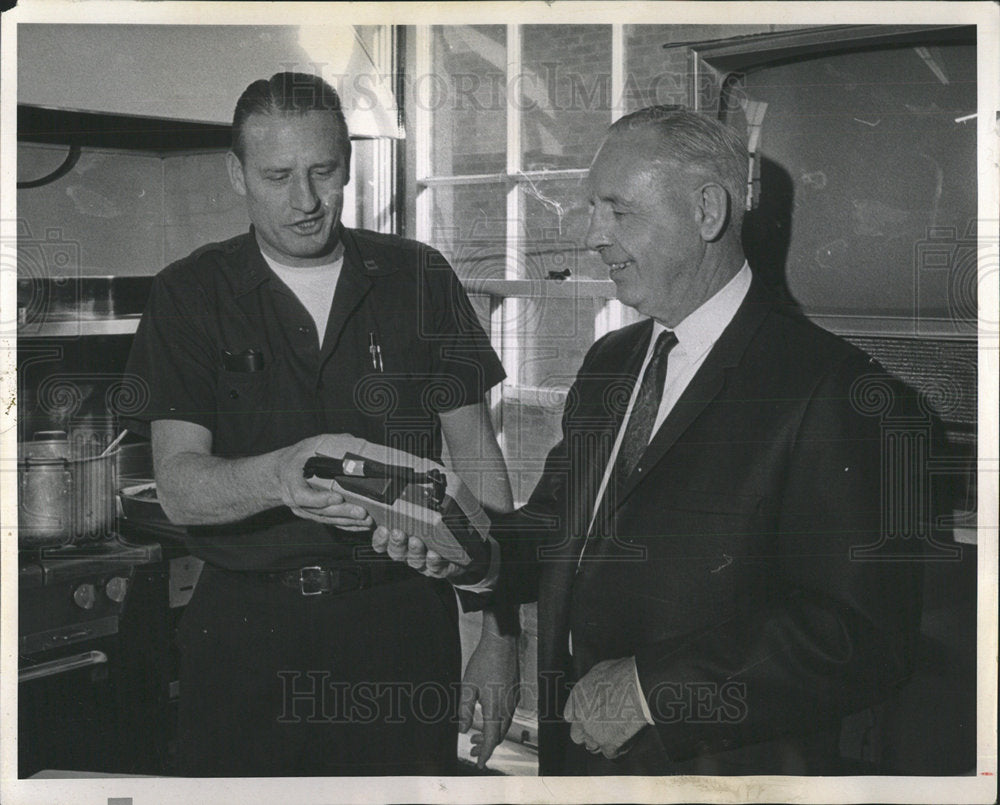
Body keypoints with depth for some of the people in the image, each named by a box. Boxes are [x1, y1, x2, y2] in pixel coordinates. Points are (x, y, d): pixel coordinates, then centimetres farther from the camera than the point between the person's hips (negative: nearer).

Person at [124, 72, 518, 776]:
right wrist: (280, 475, -32)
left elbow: (476, 454, 4)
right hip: (246, 627, 0)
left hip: (403, 616, 1)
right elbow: (179, 488, -10)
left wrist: (499, 633, -2)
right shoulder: (191, 295, 0)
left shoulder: (418, 278, 4)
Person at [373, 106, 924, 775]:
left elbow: (864, 639, -24)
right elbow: (562, 529, 11)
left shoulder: (832, 388, -19)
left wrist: (654, 686, -23)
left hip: (722, 769, -6)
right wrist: (481, 554, -10)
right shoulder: (608, 362, 7)